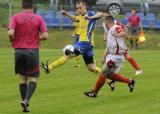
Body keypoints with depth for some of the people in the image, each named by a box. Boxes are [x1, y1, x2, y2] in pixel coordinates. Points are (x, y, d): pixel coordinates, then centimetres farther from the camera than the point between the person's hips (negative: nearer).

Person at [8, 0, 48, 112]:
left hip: (19, 50, 2)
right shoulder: (38, 18, -1)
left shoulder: (16, 17, -2)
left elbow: (10, 33, -14)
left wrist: (13, 41, 6)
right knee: (33, 78, 6)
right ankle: (26, 100, -17)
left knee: (23, 78, 14)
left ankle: (25, 105, 12)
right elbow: (45, 36, -8)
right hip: (33, 51, -1)